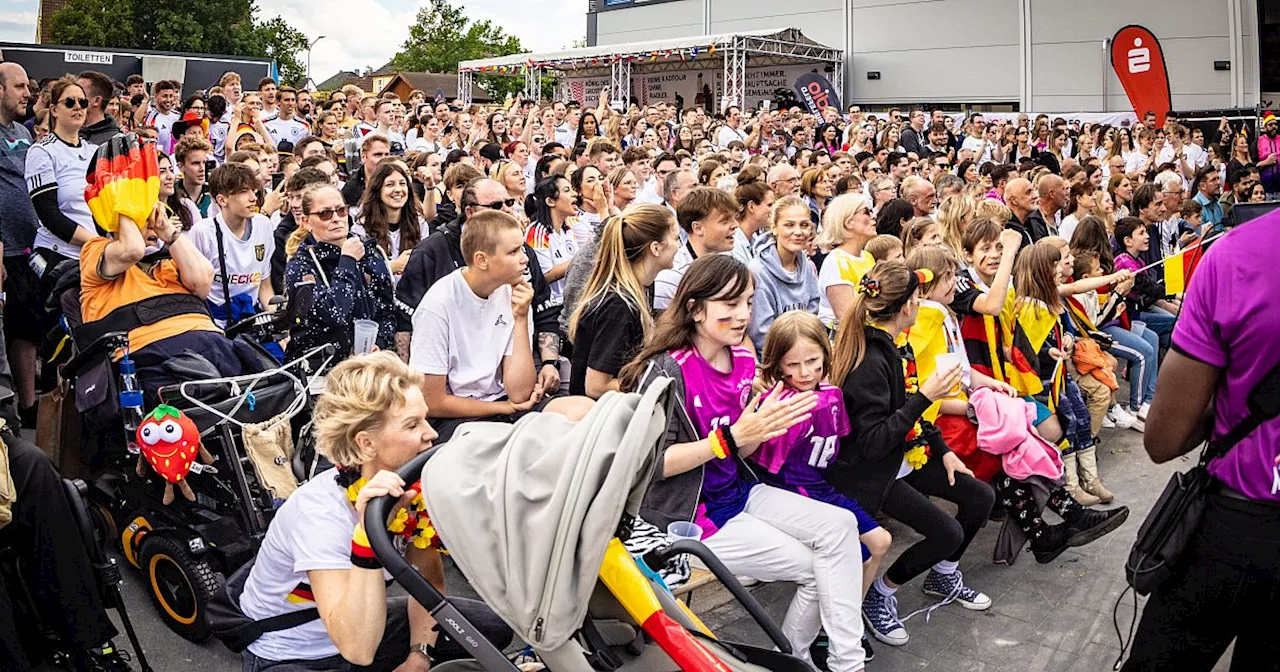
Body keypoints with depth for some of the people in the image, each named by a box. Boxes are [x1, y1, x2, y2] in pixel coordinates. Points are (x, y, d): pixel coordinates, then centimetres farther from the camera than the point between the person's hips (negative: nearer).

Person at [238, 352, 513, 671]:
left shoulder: (407, 486, -12)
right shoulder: (319, 512, -30)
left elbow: (428, 577, 4)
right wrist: (367, 533, -45)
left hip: (361, 628, 7)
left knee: (493, 627, -4)